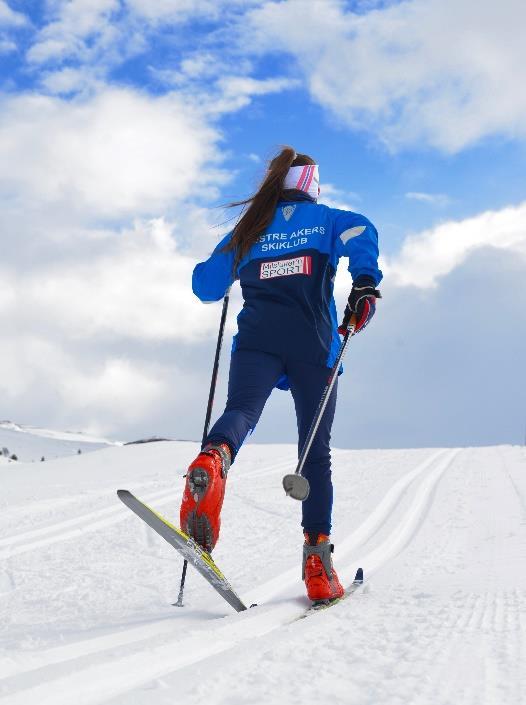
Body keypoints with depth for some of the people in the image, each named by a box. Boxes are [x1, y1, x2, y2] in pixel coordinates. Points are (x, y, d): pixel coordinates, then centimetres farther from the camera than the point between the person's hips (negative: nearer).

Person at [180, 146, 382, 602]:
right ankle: (318, 562, -1)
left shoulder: (249, 228, 24)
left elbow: (206, 284, 24)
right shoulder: (324, 218, 19)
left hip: (257, 338, 1)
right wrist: (365, 284, -13)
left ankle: (212, 463, -58)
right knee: (317, 450, 6)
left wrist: (233, 265, 43)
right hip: (313, 343, -1)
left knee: (241, 412, -21)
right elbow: (360, 232, -5)